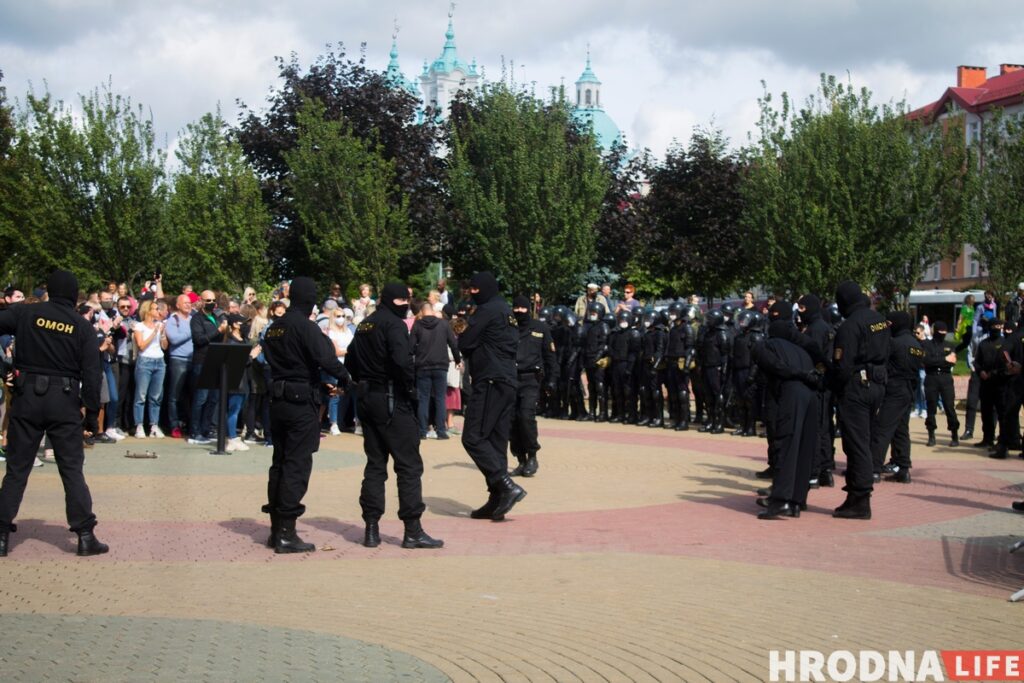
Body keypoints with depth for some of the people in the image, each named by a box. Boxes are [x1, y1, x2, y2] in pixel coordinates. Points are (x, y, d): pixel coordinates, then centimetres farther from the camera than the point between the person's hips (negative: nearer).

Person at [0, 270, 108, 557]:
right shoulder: (83, 327, -1)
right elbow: (92, 374, -3)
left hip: (27, 396, 1)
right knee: (72, 469, 6)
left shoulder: (26, 313, -1)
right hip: (65, 402, 0)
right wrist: (92, 413, 2)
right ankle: (85, 535, 4)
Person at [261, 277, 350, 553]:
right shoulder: (305, 327, -14)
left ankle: (276, 529, 20)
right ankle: (286, 534, -4)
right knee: (297, 466, -4)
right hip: (302, 403, -8)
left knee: (279, 463, 14)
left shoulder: (274, 328, 10)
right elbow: (326, 359, -24)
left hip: (278, 401, 8)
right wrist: (343, 377, -7)